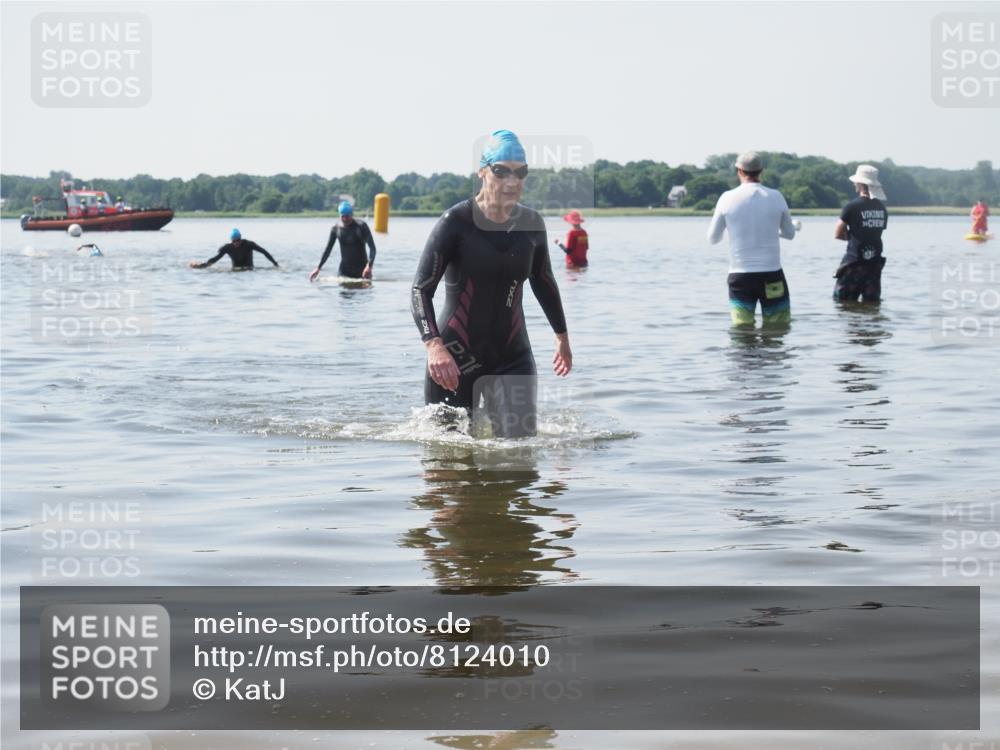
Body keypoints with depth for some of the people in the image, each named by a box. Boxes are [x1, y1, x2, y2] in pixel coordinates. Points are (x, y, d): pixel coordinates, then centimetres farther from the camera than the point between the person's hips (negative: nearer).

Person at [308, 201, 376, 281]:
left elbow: (372, 248, -13)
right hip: (344, 270, 2)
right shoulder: (336, 229, -1)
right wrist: (318, 268, 0)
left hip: (361, 269, -2)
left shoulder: (361, 226, -9)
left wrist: (369, 266, -28)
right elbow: (328, 250, 6)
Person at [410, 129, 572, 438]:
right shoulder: (456, 222, -12)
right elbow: (421, 290, -17)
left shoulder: (532, 224, 2)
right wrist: (434, 346, -33)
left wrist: (562, 335, 32)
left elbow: (543, 281, 21)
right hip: (455, 358, -3)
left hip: (513, 359, 3)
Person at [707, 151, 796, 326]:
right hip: (772, 275, 0)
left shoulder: (728, 198, -4)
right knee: (779, 326, 7)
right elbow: (790, 233, 12)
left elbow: (713, 239, 5)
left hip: (740, 276, 0)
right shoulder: (776, 197, -2)